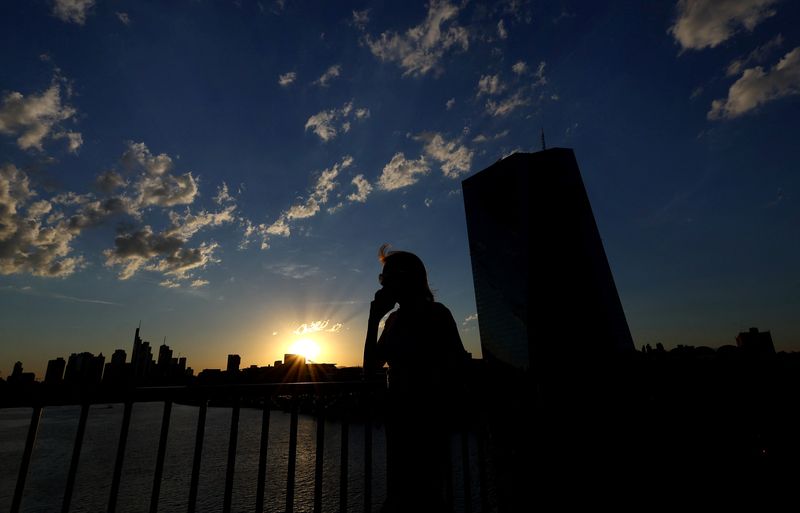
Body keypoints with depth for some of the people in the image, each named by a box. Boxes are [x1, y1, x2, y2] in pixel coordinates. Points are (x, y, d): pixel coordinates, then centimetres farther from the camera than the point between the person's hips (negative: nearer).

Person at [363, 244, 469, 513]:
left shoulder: (435, 313, -12)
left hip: (427, 419, -7)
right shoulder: (394, 319, 8)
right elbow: (371, 370, 4)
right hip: (400, 417, 8)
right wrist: (374, 319, -3)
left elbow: (458, 369, -14)